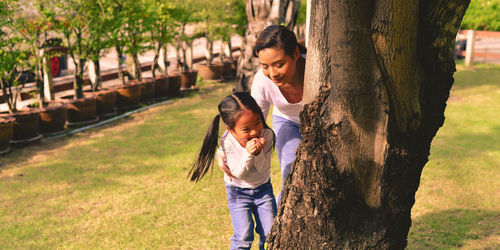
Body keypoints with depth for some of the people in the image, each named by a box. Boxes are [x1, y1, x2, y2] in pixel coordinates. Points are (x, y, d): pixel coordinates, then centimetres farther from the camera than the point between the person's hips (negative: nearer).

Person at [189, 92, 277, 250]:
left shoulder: (266, 135, -21)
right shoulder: (227, 142, -25)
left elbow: (263, 170, -19)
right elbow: (239, 173, -24)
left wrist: (258, 153, -38)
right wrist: (248, 153, -40)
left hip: (262, 188, 2)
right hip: (238, 191, -2)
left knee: (270, 233, -1)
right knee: (243, 236, -10)